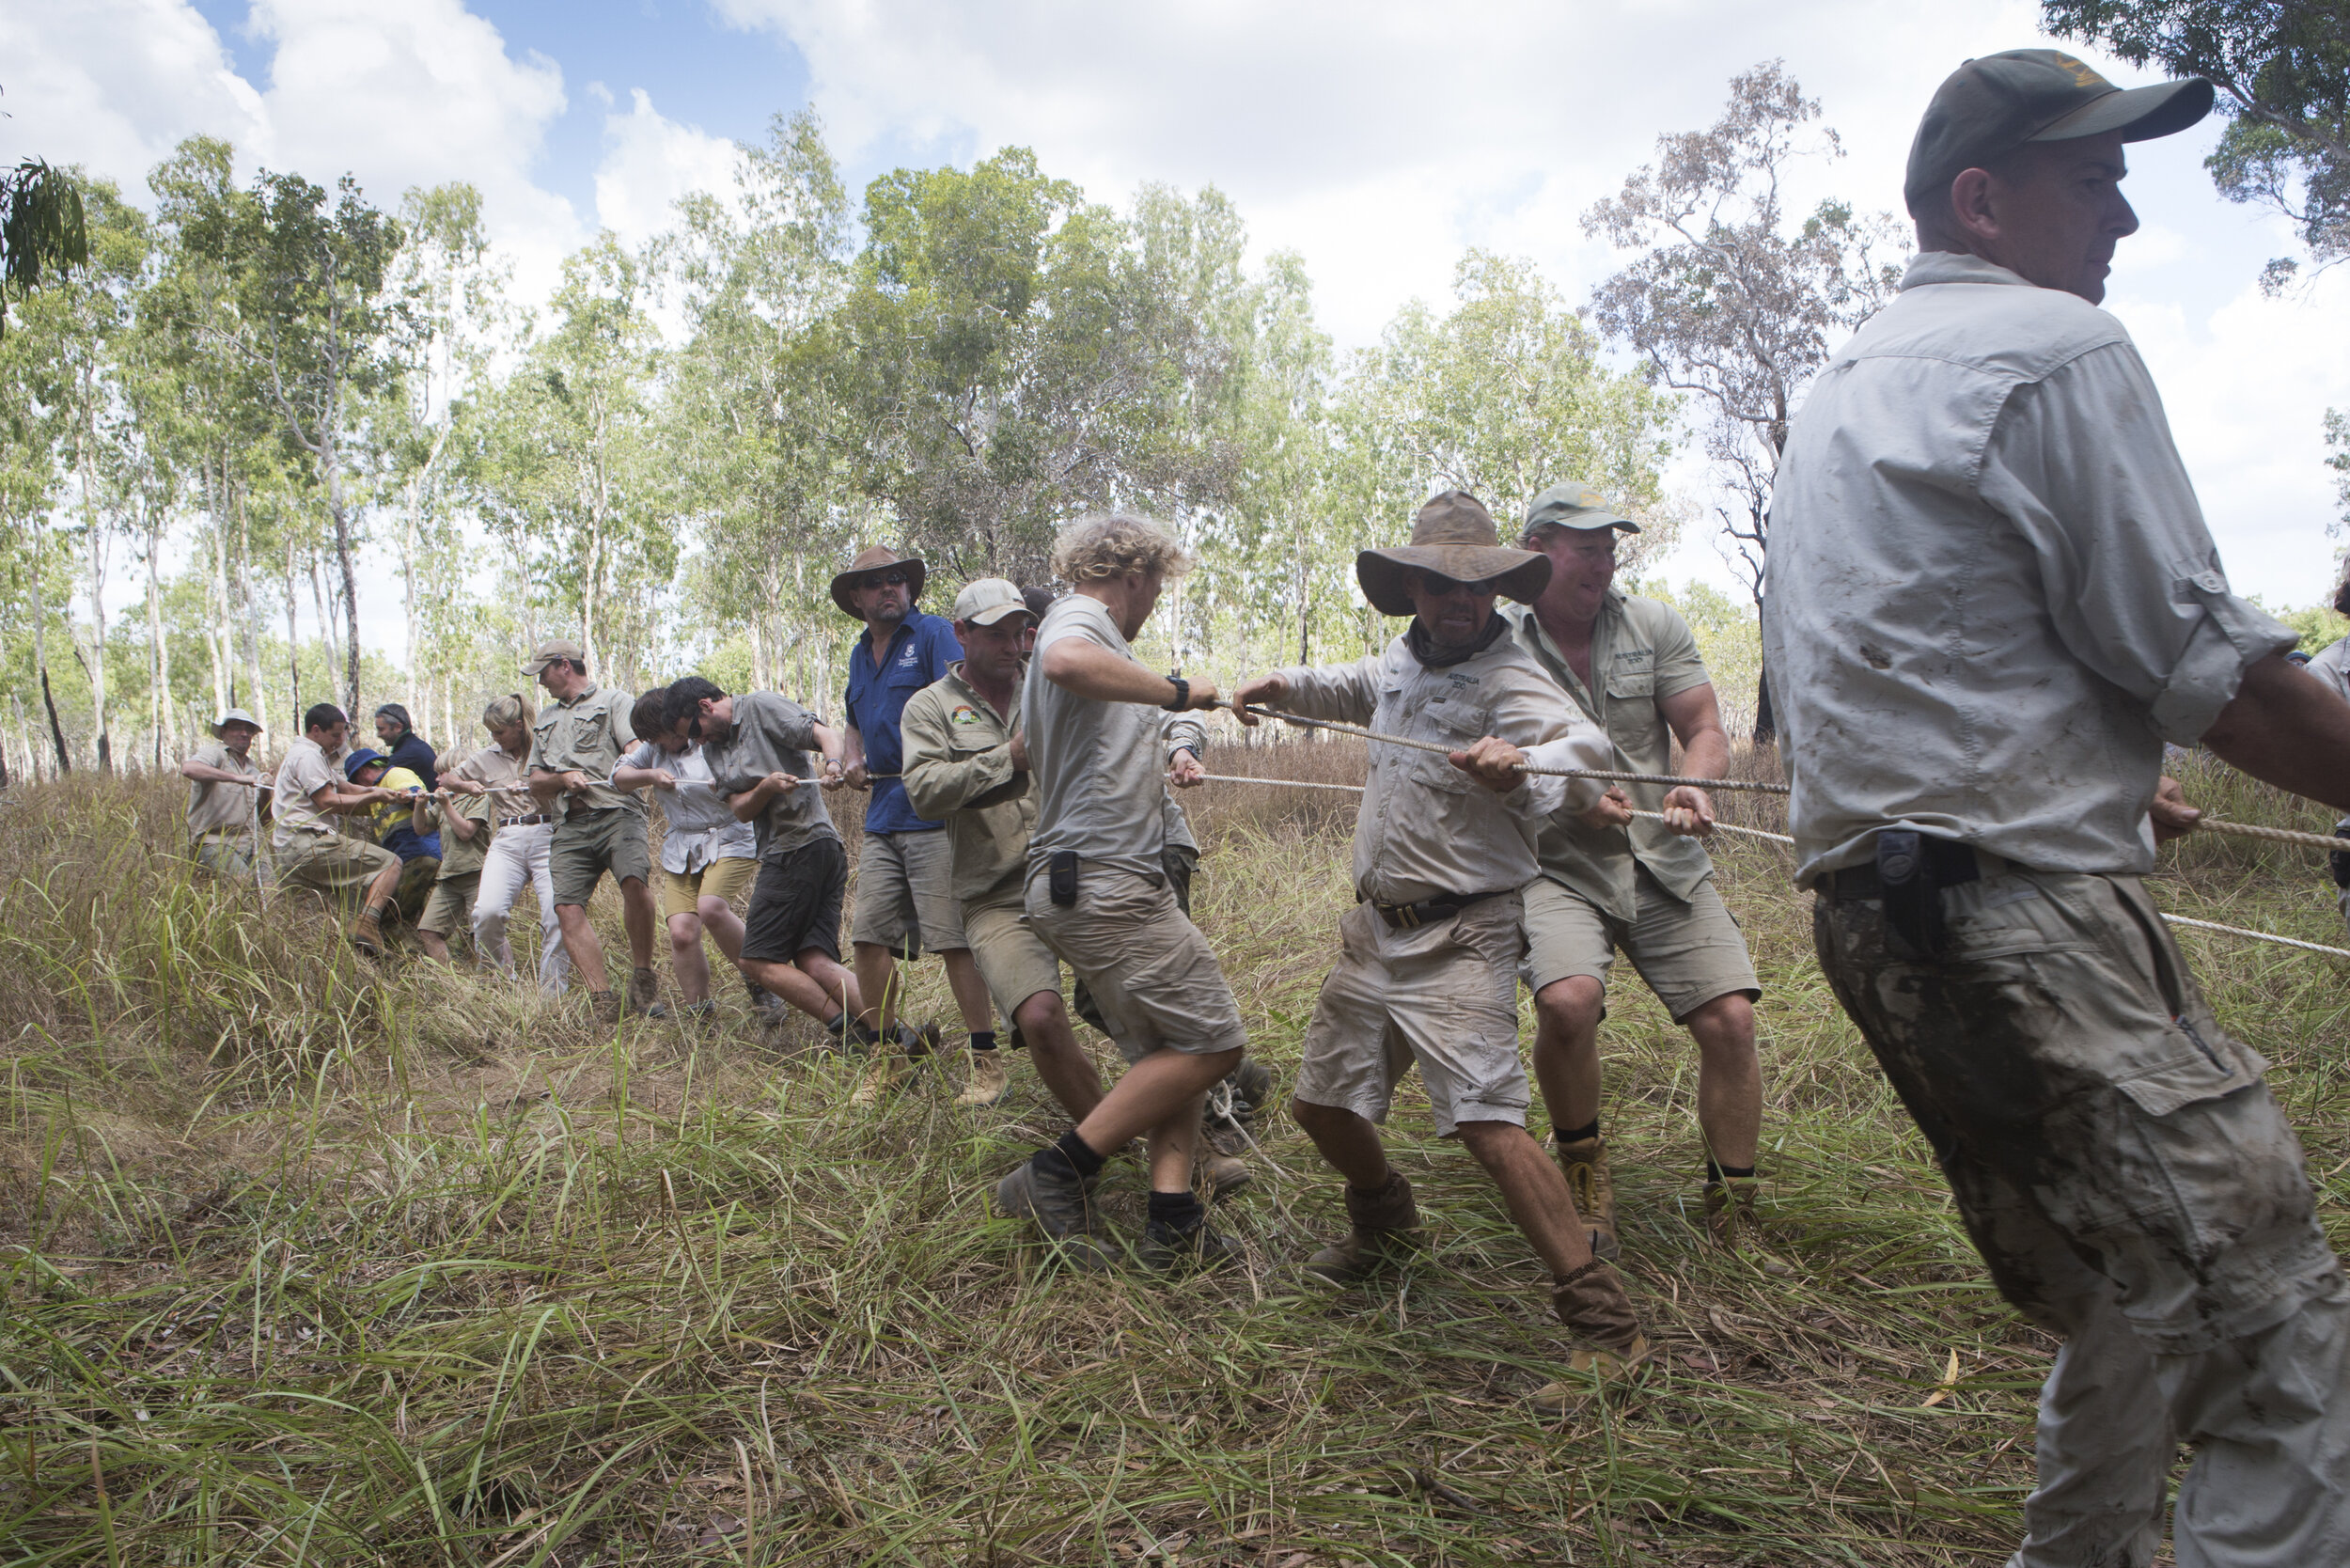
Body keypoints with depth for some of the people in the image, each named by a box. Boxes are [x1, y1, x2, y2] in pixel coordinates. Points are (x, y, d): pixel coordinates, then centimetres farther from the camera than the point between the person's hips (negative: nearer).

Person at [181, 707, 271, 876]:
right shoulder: (214, 753, 1)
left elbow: (265, 815, 23)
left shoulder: (253, 767, 23)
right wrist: (236, 778, -28)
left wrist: (265, 790, 3)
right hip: (216, 843, -7)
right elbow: (188, 768, -24)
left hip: (251, 848, 7)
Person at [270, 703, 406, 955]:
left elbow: (346, 787, 25)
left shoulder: (304, 754, 29)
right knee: (390, 863, -17)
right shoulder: (307, 755, -6)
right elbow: (327, 802, -13)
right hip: (310, 845, -11)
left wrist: (381, 792, 9)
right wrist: (374, 796, -7)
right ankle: (366, 923, -32)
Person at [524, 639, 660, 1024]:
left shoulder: (613, 702, 13)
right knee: (567, 907, -13)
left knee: (634, 881, -30)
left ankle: (642, 975, -15)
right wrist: (563, 778, 3)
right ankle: (602, 1000, -14)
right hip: (570, 826, 5)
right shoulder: (546, 720, 32)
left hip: (616, 813, -5)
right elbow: (536, 783, 26)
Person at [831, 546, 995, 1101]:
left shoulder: (934, 633, -1)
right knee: (869, 936, 5)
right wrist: (851, 755, 14)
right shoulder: (859, 654, 22)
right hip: (881, 817, 7)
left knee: (954, 939, -8)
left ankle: (983, 1058, 1)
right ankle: (888, 1055, 18)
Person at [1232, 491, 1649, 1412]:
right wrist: (1284, 686, 15)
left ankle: (1606, 1328, -11)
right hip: (1375, 928, 8)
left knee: (1485, 1120, -21)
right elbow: (1348, 688, 33)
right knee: (1322, 1103, 16)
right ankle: (1387, 1224, 45)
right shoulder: (1402, 662, 8)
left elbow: (1582, 745, -37)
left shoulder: (1506, 677, -15)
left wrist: (1520, 766, -59)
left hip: (1459, 936, -8)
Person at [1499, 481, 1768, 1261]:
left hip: (1663, 860, 3)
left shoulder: (1653, 624, 6)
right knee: (1567, 1000, -28)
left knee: (1730, 1019, -9)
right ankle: (1584, 1176, 0)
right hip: (1558, 865, -3)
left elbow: (1705, 729, 5)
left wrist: (1694, 788, -18)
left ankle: (1732, 1218, 11)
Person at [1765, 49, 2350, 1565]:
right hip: (2029, 914, -10)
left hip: (1871, 908, 10)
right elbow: (2202, 655, -10)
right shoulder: (2055, 346, -6)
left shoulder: (1836, 394, 22)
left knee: (2137, 1322, 21)